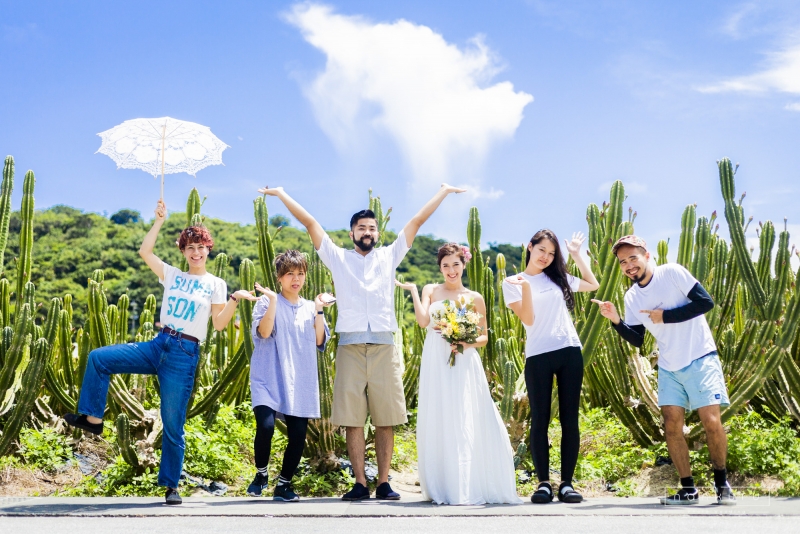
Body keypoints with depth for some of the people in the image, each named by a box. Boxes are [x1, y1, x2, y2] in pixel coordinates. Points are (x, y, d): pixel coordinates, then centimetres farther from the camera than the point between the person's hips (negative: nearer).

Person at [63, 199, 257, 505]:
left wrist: (234, 300, -17)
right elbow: (144, 251, 4)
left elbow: (219, 324, -3)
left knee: (172, 424, -3)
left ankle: (171, 486, 9)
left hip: (185, 355, -4)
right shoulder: (172, 276, 13)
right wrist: (159, 221, 4)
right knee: (98, 358, -9)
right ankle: (93, 418, 3)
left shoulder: (216, 284, 4)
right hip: (158, 345, 4)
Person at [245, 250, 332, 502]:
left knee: (298, 435, -2)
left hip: (300, 383, 4)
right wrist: (272, 300, -17)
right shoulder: (267, 303, 4)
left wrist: (319, 311, -4)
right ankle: (261, 474, 7)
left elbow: (320, 341, 4)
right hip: (269, 378, -3)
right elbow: (263, 332, -13)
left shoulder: (310, 308, 14)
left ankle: (283, 485, 16)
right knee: (266, 426, -20)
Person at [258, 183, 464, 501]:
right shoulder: (338, 258, 14)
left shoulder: (389, 257, 17)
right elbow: (309, 222, 13)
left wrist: (444, 192, 21)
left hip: (384, 346, 1)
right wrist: (281, 194, 14)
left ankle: (383, 483, 3)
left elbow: (417, 221, 18)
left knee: (386, 418, -1)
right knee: (352, 418, -3)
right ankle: (360, 483, 1)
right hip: (350, 346, 0)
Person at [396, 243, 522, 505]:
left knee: (466, 425, -5)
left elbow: (483, 337, 10)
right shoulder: (431, 291, 8)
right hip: (435, 365, 1)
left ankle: (469, 488, 1)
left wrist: (468, 343, -9)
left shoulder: (475, 298, 7)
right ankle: (443, 489, 10)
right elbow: (423, 321, -8)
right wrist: (413, 290, -6)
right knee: (438, 425, 2)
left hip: (463, 365, -1)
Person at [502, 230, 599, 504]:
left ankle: (566, 483, 4)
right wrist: (526, 288, -18)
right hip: (538, 356, -3)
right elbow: (528, 319, -5)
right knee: (540, 420, -2)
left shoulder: (558, 278, 15)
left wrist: (576, 255, 19)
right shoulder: (513, 282, 5)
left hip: (570, 352, 3)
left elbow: (593, 284, 24)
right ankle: (543, 483, 4)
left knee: (570, 419, 1)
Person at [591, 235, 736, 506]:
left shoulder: (672, 272, -10)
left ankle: (722, 483, 10)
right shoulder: (631, 298, 6)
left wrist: (665, 316, -16)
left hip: (700, 360, -5)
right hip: (669, 368, 6)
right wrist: (616, 321, -8)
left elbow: (706, 302, -16)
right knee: (672, 427, -1)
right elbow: (637, 339, 8)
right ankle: (688, 489, 10)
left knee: (712, 422, -10)